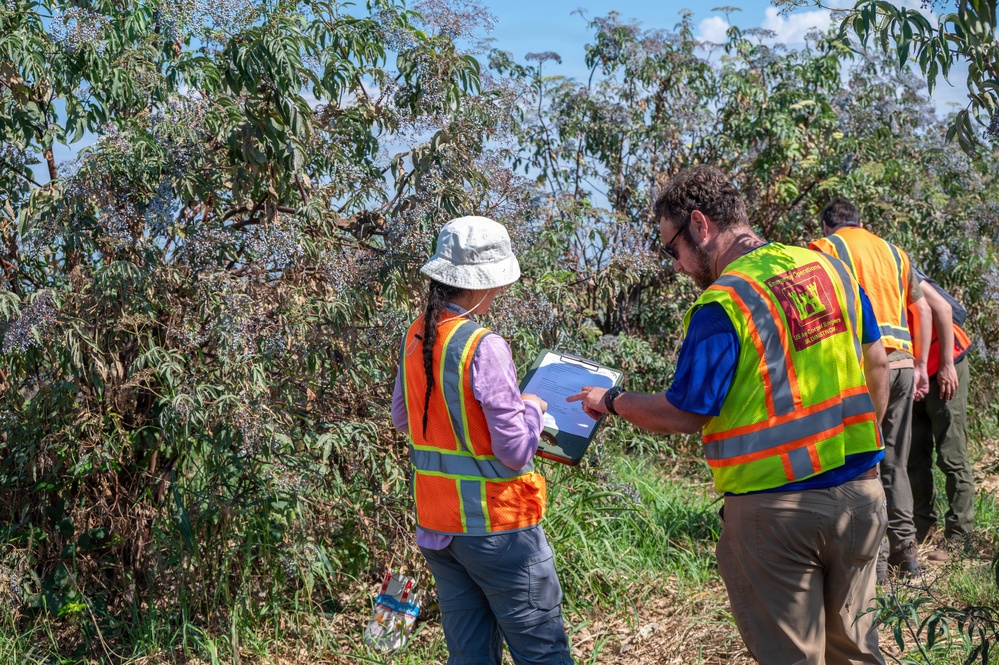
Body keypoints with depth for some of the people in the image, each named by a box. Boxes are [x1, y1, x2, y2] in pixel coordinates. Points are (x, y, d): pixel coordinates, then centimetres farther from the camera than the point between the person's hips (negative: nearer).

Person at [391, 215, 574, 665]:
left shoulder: (416, 337, 2)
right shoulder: (483, 347, -21)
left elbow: (401, 419, 18)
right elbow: (515, 451, -19)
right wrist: (532, 408, -1)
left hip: (435, 526, 7)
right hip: (495, 526, -7)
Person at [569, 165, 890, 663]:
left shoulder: (721, 306, -17)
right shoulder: (830, 268, 3)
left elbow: (683, 414, -13)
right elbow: (877, 366, 11)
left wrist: (611, 401, 3)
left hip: (775, 507, -6)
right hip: (860, 492, 6)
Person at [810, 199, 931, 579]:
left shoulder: (826, 248, 3)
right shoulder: (893, 251, 20)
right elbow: (923, 309, 19)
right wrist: (920, 365, 21)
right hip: (902, 362, 6)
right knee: (895, 462, 14)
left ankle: (876, 554, -1)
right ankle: (905, 551, 18)